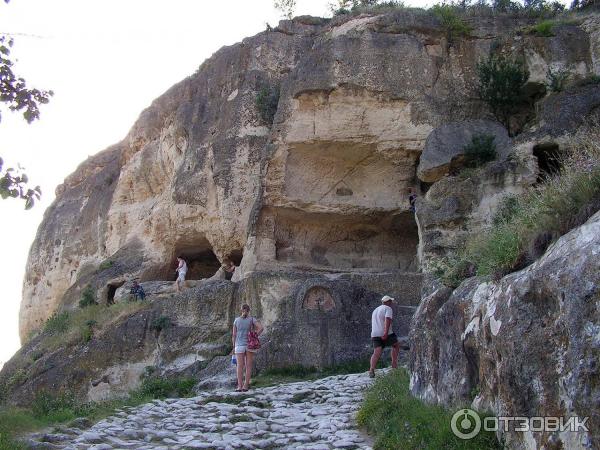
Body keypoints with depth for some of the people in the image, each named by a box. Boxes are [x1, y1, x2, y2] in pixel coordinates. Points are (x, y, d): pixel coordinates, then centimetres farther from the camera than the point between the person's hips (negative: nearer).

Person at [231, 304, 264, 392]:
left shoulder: (236, 320, 3)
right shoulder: (252, 319, -1)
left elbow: (234, 334, 2)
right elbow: (261, 328, -16)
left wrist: (234, 347, 8)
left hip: (239, 345, 0)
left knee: (240, 366, -1)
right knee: (248, 365, 4)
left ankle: (240, 386, -10)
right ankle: (246, 386, 0)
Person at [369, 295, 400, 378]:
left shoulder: (375, 310, 25)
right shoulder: (388, 309, -2)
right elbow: (387, 320, -19)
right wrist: (386, 333, -27)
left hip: (375, 334, 6)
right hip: (385, 335, -6)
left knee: (377, 353, -8)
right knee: (396, 345, 22)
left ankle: (372, 370, -29)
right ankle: (394, 364, 20)